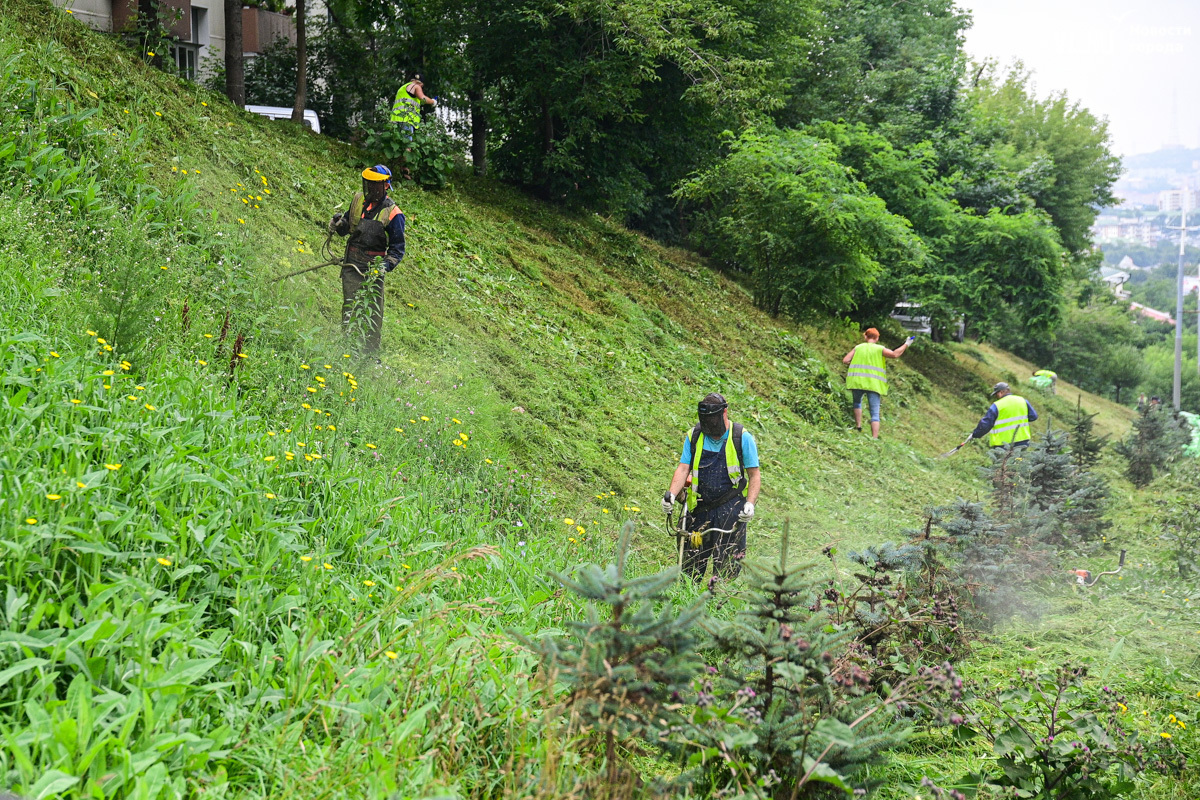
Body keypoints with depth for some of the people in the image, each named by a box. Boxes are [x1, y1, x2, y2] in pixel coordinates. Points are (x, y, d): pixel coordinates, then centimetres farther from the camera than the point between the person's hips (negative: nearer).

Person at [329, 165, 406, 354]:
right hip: (351, 264, 4)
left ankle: (371, 353, 1)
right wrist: (338, 224, -2)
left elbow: (397, 250, -7)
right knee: (349, 308, 0)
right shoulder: (358, 200, 8)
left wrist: (384, 266, -23)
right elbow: (346, 228, 21)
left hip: (373, 267, -4)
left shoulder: (393, 214, -8)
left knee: (373, 313, -4)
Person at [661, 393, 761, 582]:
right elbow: (683, 468, 0)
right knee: (691, 564, 3)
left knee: (726, 566, -12)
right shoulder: (694, 436, 6)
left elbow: (754, 474, 1)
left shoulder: (742, 437, -2)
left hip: (731, 508, -3)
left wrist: (750, 504, -14)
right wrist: (671, 494, -18)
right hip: (700, 508, 3)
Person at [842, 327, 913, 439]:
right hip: (873, 384, -2)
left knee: (857, 402, 32)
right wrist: (906, 345, 2)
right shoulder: (879, 349, 2)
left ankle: (858, 425, 22)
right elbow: (895, 354, -10)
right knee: (875, 414, -1)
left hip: (857, 382, 2)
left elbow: (845, 360, 2)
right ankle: (875, 438, -11)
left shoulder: (858, 348, 8)